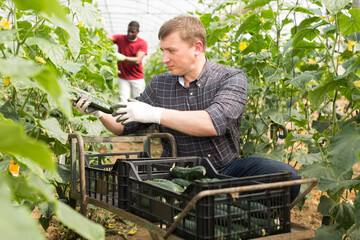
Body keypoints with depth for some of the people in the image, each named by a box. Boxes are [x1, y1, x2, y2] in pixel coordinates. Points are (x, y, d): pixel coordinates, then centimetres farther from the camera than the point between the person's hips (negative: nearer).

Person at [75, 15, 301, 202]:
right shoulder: (159, 85, 5)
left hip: (228, 167, -1)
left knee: (286, 176, -24)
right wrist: (99, 112, -8)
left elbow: (216, 122, -25)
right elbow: (124, 126, 13)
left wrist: (155, 114, -25)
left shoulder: (231, 78, -6)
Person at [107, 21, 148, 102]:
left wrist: (123, 57, -33)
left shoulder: (142, 43, -7)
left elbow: (137, 60, -20)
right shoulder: (120, 38, 1)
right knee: (123, 101, -4)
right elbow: (107, 38, -14)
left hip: (137, 78, -1)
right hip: (123, 77, 1)